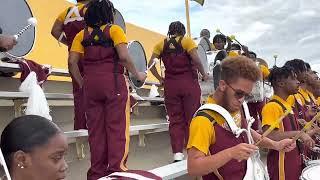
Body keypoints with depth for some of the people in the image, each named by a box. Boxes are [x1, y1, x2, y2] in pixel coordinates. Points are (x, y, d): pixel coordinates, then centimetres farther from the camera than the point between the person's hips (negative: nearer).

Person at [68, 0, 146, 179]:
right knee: (117, 127, 0)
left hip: (90, 83, 4)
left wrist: (81, 83, 13)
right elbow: (124, 56, -11)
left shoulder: (82, 34, 12)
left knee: (96, 128, 8)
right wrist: (138, 75, 1)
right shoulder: (114, 29, 2)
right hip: (113, 81, -4)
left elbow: (72, 61, 3)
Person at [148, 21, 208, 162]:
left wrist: (160, 79, 8)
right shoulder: (187, 41, 0)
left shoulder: (161, 44, 8)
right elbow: (196, 60, -13)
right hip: (189, 83, -2)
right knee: (191, 118, 6)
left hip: (170, 84, 3)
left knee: (175, 119, 7)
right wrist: (203, 74, 0)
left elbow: (151, 64, 0)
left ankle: (177, 153, 5)